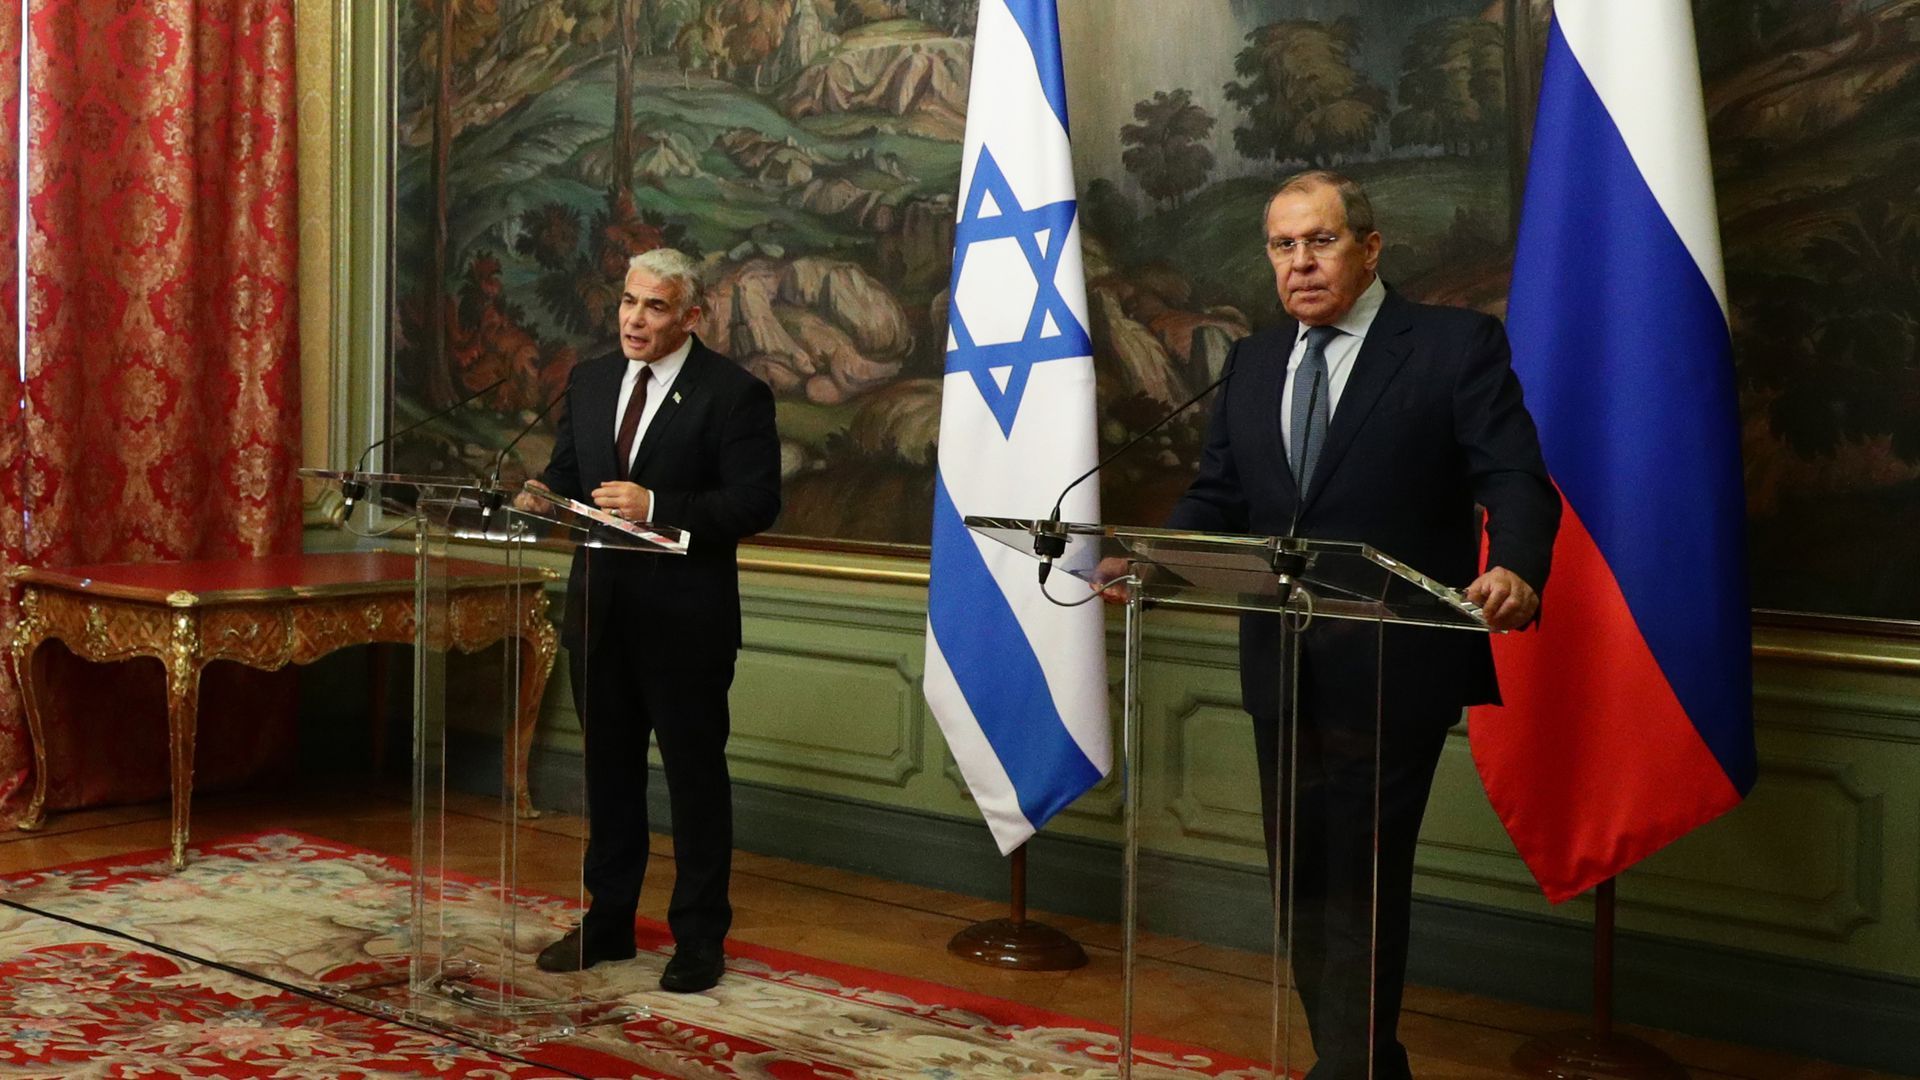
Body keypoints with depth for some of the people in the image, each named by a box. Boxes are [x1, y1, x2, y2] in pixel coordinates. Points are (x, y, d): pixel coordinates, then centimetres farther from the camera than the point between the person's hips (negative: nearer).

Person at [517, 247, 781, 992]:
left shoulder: (733, 394, -9)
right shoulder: (590, 382, 10)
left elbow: (755, 503, -15)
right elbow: (566, 473, 15)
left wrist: (656, 507, -24)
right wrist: (543, 497, -8)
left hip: (685, 617, -6)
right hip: (600, 608, 6)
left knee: (694, 771, 4)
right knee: (608, 765, 14)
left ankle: (699, 938, 14)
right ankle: (607, 922, 27)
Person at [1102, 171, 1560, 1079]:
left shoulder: (1457, 345, -3)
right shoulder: (1252, 363, 13)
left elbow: (1516, 482, -11)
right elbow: (1217, 497, 12)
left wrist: (1514, 570, -31)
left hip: (1393, 670, -6)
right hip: (1283, 671, 6)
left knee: (1361, 883, -4)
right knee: (1299, 876, 13)